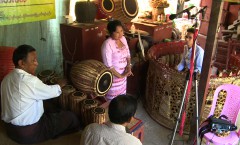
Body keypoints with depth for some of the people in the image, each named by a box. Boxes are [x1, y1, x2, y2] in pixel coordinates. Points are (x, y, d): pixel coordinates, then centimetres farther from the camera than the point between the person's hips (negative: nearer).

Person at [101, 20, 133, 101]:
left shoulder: (123, 39, -1)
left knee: (122, 95, 23)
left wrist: (129, 66, -6)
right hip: (113, 76, -7)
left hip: (123, 74, 7)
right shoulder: (107, 44, -24)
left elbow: (128, 54, 10)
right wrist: (120, 76, -20)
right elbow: (108, 65, -25)